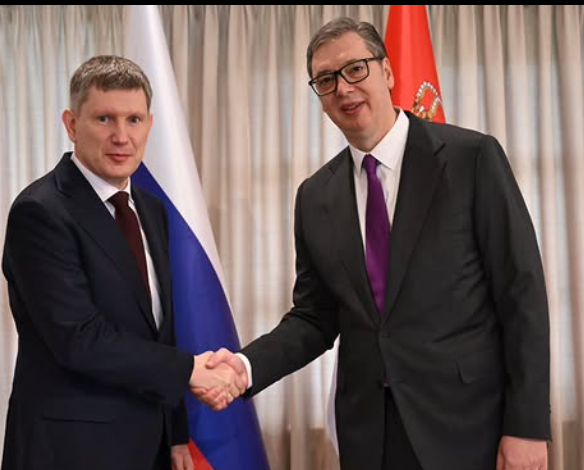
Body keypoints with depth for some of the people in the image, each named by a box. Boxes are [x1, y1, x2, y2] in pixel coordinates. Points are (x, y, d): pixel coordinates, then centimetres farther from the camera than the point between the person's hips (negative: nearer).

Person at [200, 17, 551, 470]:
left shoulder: (473, 157, -6)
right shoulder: (316, 196, 6)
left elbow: (522, 292, -8)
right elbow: (314, 317, 8)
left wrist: (527, 424, -11)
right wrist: (246, 365, -10)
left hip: (467, 424, -4)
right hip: (368, 431, 4)